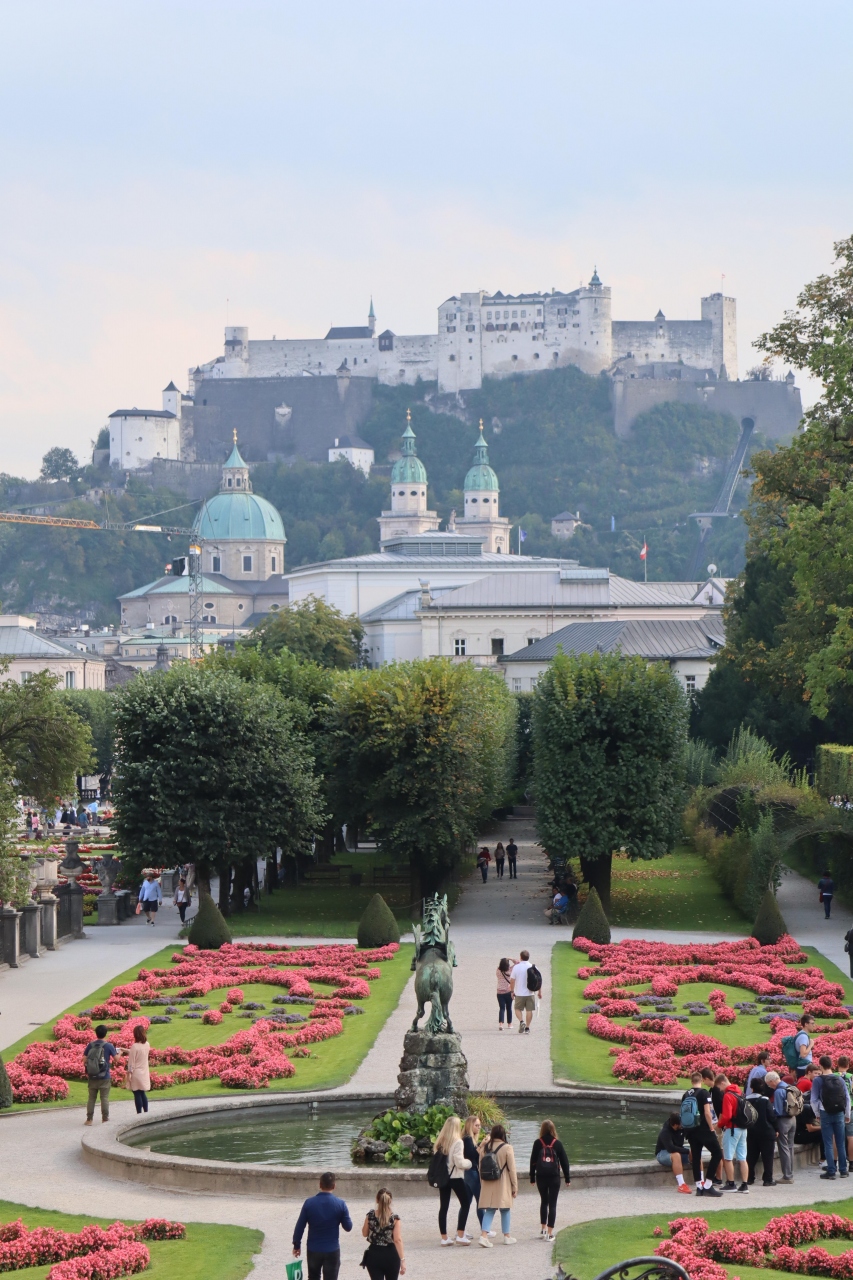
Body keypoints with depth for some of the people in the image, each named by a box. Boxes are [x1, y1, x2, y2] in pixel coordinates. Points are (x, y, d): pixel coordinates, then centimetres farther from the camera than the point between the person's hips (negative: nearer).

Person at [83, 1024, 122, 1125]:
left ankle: (89, 1119, 8)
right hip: (104, 1077, -2)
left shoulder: (90, 1045, -2)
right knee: (104, 1098, 6)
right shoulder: (108, 1045, -8)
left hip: (92, 1077, 2)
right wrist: (119, 1053, 22)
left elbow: (84, 1059, -2)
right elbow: (116, 1058, -1)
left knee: (91, 1098, 9)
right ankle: (105, 1119, 9)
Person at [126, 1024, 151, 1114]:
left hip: (136, 1074, -6)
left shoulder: (135, 1046, -17)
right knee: (143, 1094, 15)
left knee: (137, 1094, -1)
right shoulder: (147, 1045, 2)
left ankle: (139, 1113, -1)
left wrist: (129, 1073, -8)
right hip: (144, 1074, 6)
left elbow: (131, 1061, -15)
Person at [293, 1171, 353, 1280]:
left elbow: (299, 1227, -3)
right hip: (332, 1251, -2)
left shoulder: (309, 1203, -7)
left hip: (313, 1250, 2)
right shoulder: (340, 1204, -10)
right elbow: (348, 1227, -2)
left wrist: (296, 1245, 9)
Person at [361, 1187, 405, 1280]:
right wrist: (402, 1260, -16)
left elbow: (365, 1233, 9)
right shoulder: (394, 1217, -11)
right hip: (390, 1255, 0)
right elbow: (397, 1240, -16)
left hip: (374, 1255, 0)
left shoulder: (370, 1215, -6)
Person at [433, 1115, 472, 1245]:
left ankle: (444, 1237, 10)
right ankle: (460, 1235, 1)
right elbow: (459, 1162, -17)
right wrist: (468, 1163, 1)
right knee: (465, 1203, 7)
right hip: (455, 1177, -6)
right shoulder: (457, 1142, -14)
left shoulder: (440, 1142, 4)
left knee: (443, 1207, 8)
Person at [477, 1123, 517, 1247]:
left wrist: (482, 1183, 19)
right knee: (505, 1210, 11)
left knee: (489, 1210, 4)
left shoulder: (484, 1148, 3)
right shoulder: (507, 1148, -9)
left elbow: (480, 1167, 9)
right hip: (503, 1184, -3)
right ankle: (507, 1236, 19)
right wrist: (515, 1186, 0)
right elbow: (512, 1169, -8)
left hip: (487, 1185, 3)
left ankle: (484, 1235, -14)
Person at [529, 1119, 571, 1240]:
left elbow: (533, 1161, -1)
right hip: (554, 1177, -1)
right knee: (552, 1204, 2)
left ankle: (544, 1229, 19)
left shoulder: (538, 1143, -3)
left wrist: (532, 1178, 7)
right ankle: (550, 1233, -1)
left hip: (541, 1177, 1)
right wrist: (567, 1179, 8)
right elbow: (564, 1161, 0)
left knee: (544, 1202, 19)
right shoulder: (557, 1144, -3)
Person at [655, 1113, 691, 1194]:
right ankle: (681, 1185, -44)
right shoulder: (665, 1132, -24)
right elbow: (670, 1148, -36)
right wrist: (687, 1151, -35)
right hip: (662, 1153, -7)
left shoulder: (682, 1128, -4)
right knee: (676, 1155, -39)